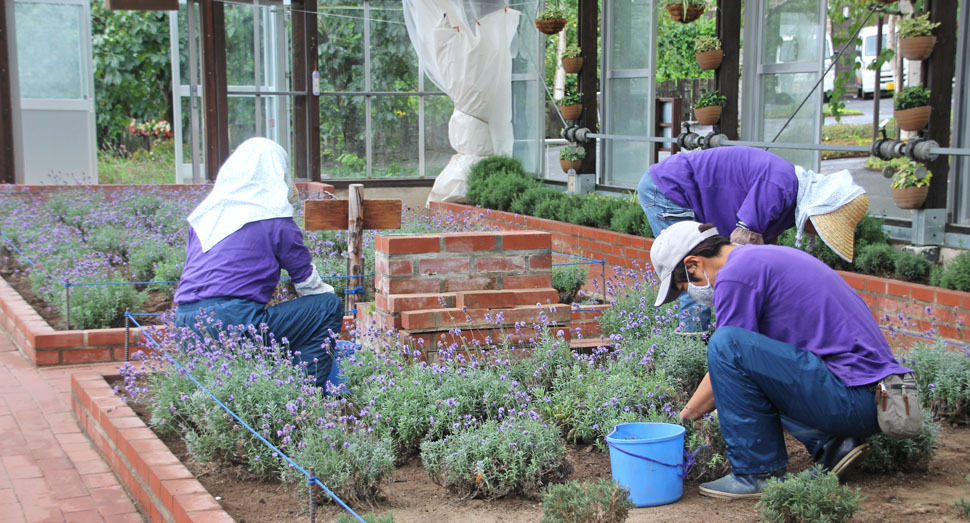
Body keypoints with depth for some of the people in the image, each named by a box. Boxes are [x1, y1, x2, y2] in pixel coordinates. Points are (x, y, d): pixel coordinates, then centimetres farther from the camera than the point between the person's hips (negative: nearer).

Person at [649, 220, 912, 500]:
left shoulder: (735, 275, -11)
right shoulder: (767, 256, 20)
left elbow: (724, 367, -6)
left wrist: (684, 417, 9)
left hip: (853, 400, -10)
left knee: (726, 344, -18)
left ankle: (759, 474, -8)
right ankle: (829, 444, 10)